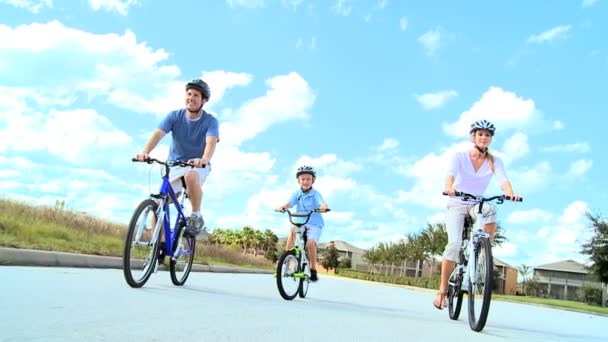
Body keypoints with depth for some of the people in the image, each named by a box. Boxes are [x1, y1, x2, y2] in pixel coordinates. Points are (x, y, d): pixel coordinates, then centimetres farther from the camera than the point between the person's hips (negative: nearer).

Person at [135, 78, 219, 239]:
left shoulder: (210, 121, -13)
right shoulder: (174, 116, -7)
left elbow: (211, 142, -31)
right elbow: (158, 134, -21)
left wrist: (204, 160, -53)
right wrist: (145, 151, -41)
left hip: (198, 167, -3)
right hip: (174, 166, 3)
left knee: (191, 176, -39)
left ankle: (196, 217, -19)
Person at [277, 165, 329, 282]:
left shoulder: (315, 194, -7)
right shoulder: (296, 194, 1)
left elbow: (323, 203, -25)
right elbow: (289, 203, -14)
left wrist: (323, 207, -49)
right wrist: (283, 207, -36)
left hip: (314, 224, -2)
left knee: (310, 243, -26)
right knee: (292, 231, -30)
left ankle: (313, 270, -8)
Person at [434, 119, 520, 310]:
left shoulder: (494, 162, -2)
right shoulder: (459, 156, -7)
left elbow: (503, 179, -20)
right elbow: (451, 173, -26)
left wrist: (510, 193, -43)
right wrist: (449, 187, -49)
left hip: (476, 205, 2)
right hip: (457, 205, -2)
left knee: (490, 210, -36)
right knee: (455, 243, -24)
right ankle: (442, 292, -13)